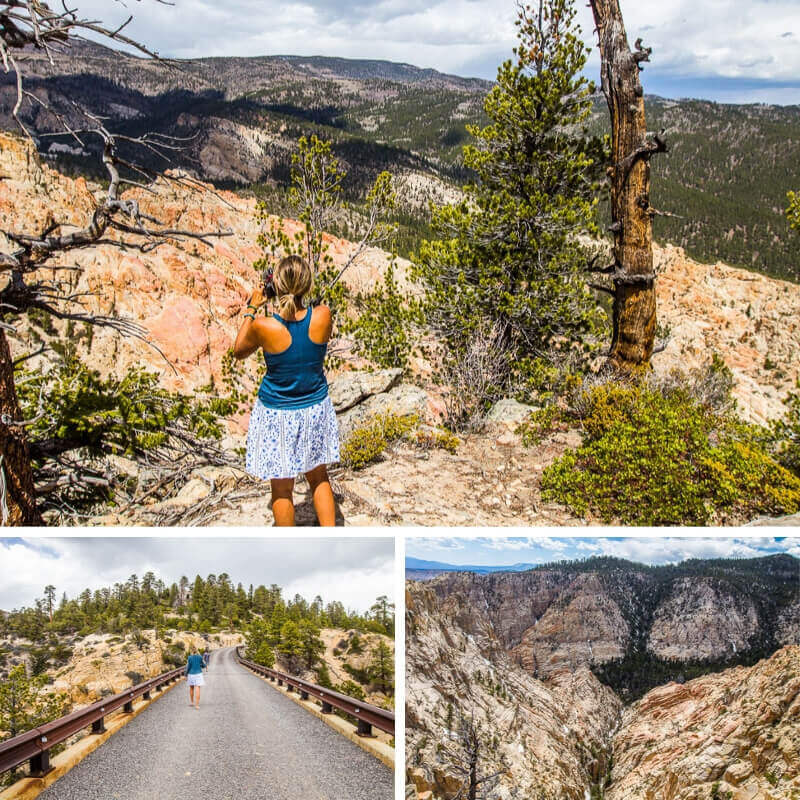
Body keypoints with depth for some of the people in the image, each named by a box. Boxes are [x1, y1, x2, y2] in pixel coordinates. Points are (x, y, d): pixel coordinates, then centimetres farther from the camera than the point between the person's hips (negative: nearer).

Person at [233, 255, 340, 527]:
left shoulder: (263, 326, -25)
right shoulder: (323, 316, -19)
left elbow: (239, 351, -2)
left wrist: (251, 309, 3)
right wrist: (296, 299, 3)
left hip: (277, 413, -3)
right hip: (316, 410, 3)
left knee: (282, 488, 15)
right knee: (318, 477, 23)